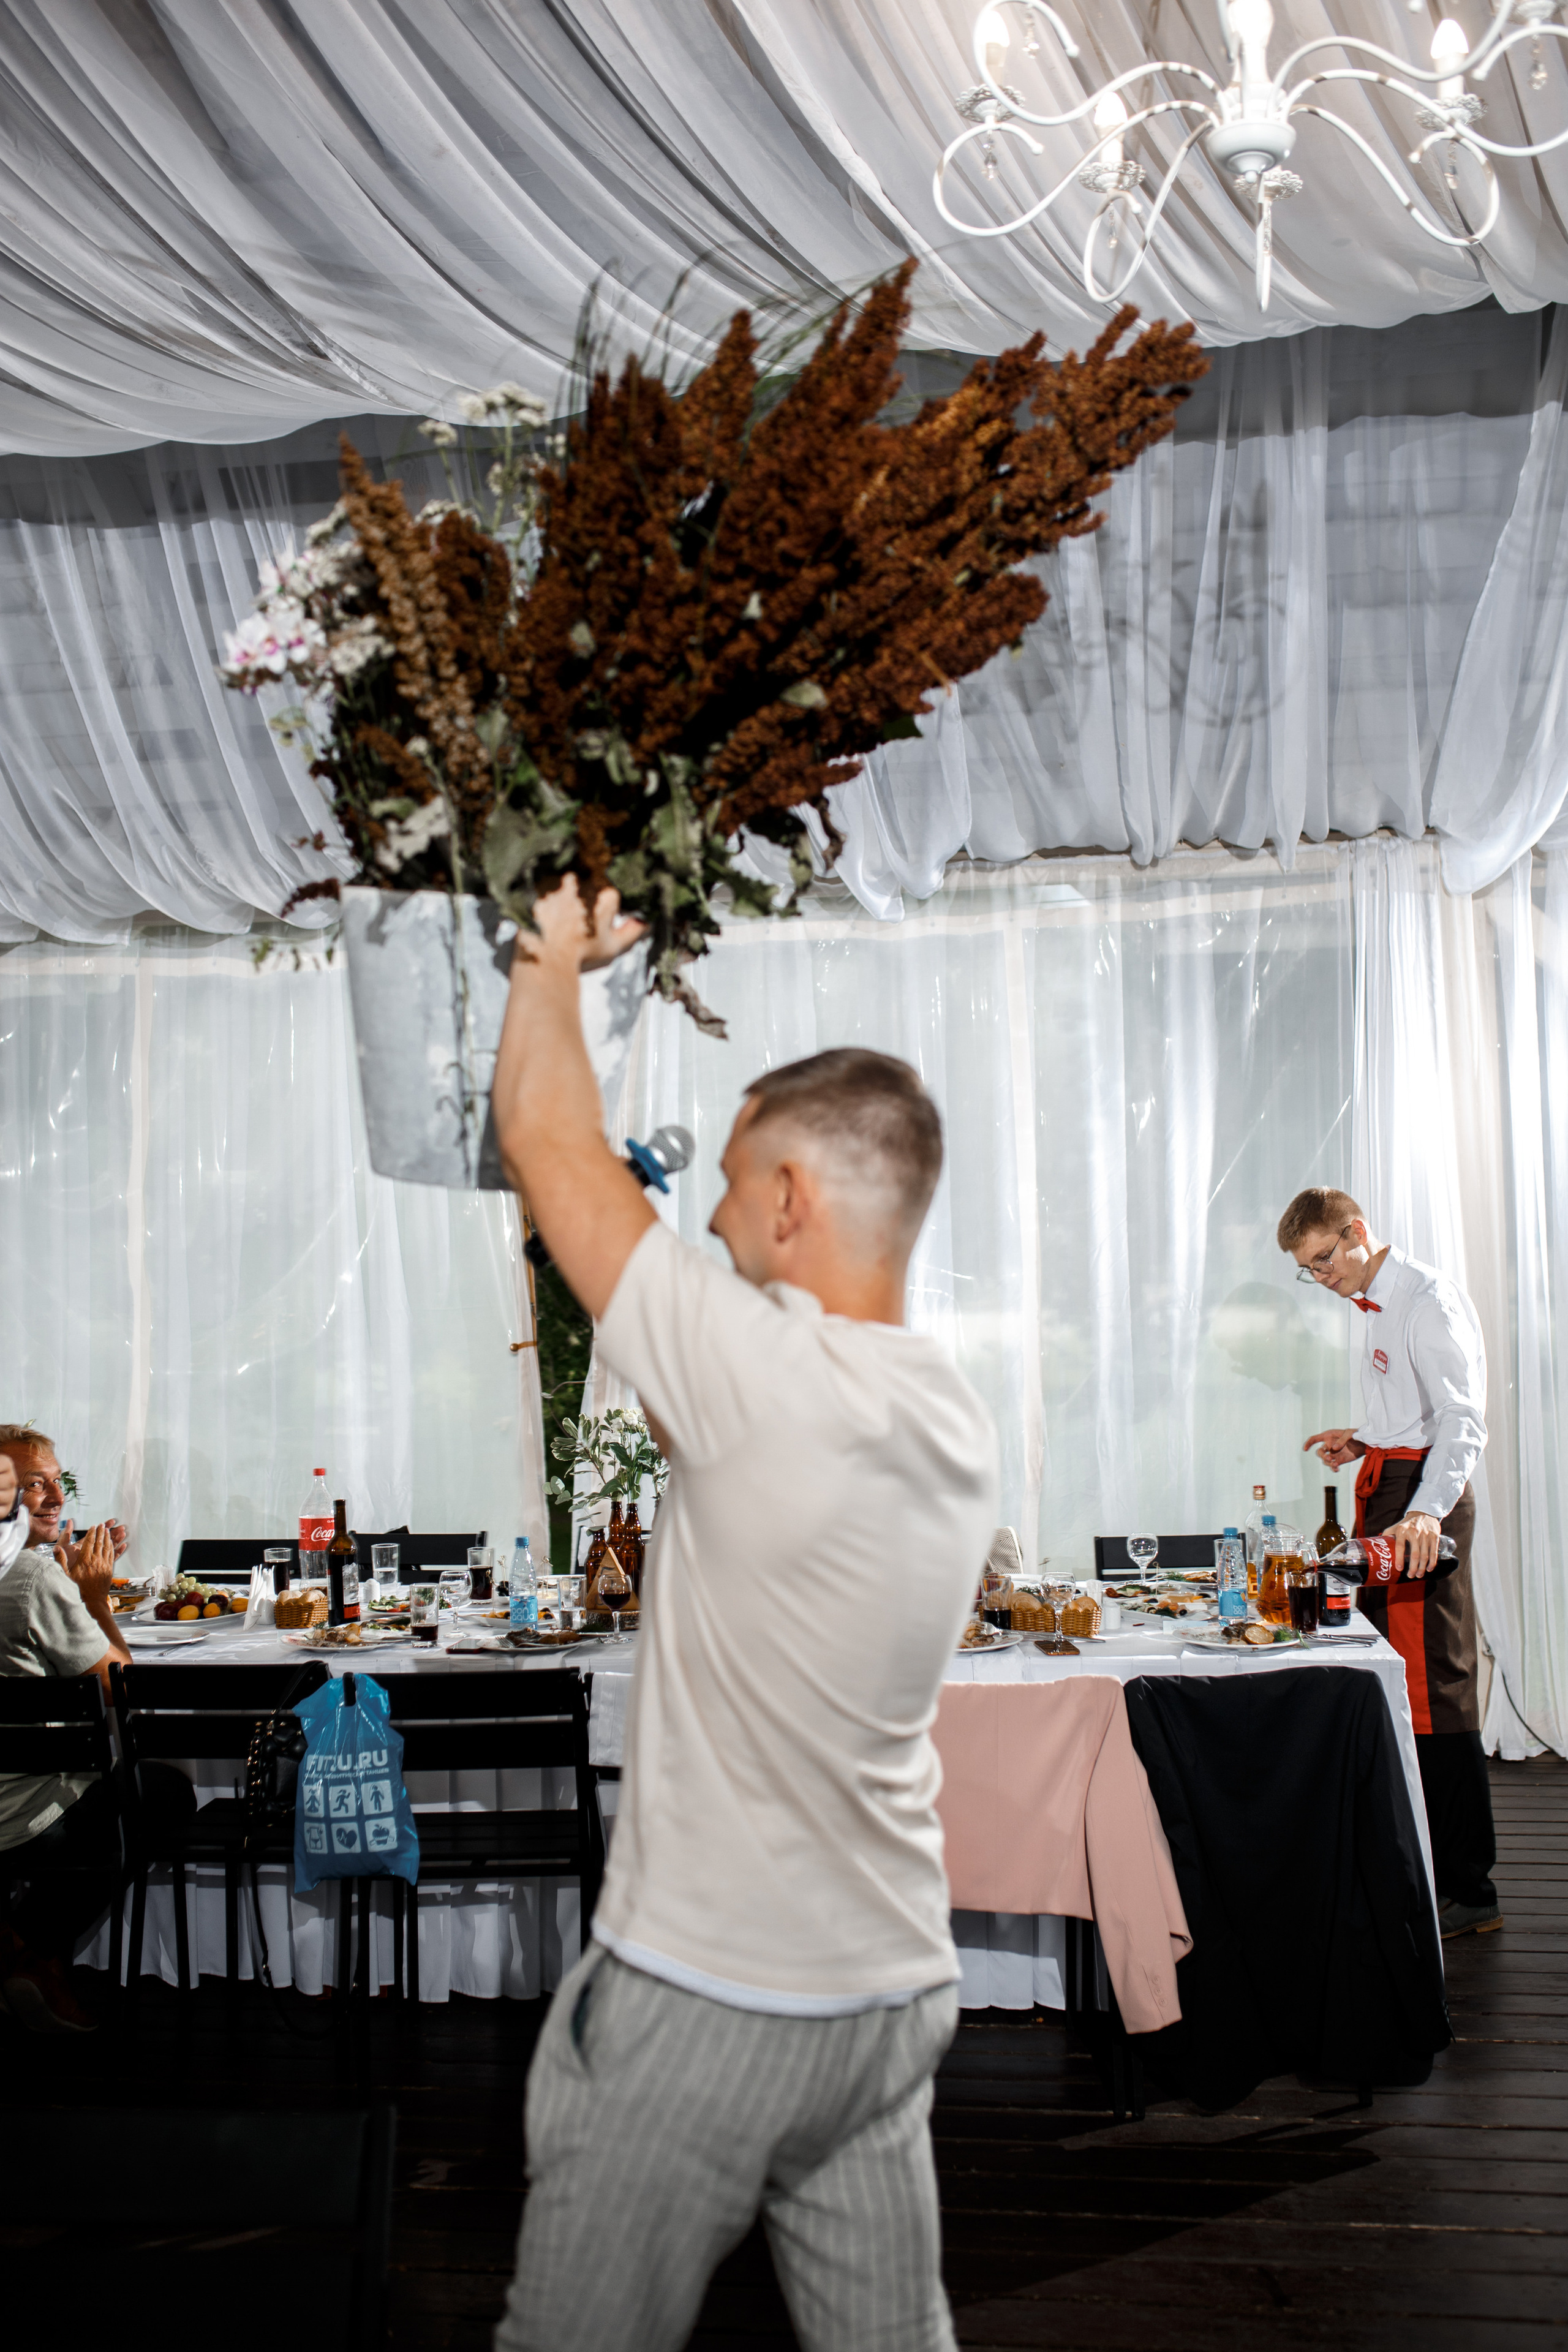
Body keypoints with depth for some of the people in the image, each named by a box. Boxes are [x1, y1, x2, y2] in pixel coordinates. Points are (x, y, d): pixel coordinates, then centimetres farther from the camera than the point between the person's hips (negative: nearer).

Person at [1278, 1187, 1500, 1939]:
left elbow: (1462, 1420, -22)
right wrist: (1364, 1441, 12)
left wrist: (1427, 1509, -35)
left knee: (1435, 1693, -10)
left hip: (1422, 1500, -10)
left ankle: (1467, 1891, -5)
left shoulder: (1428, 1299, -12)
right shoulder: (1375, 1307, 18)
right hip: (1386, 1492, 10)